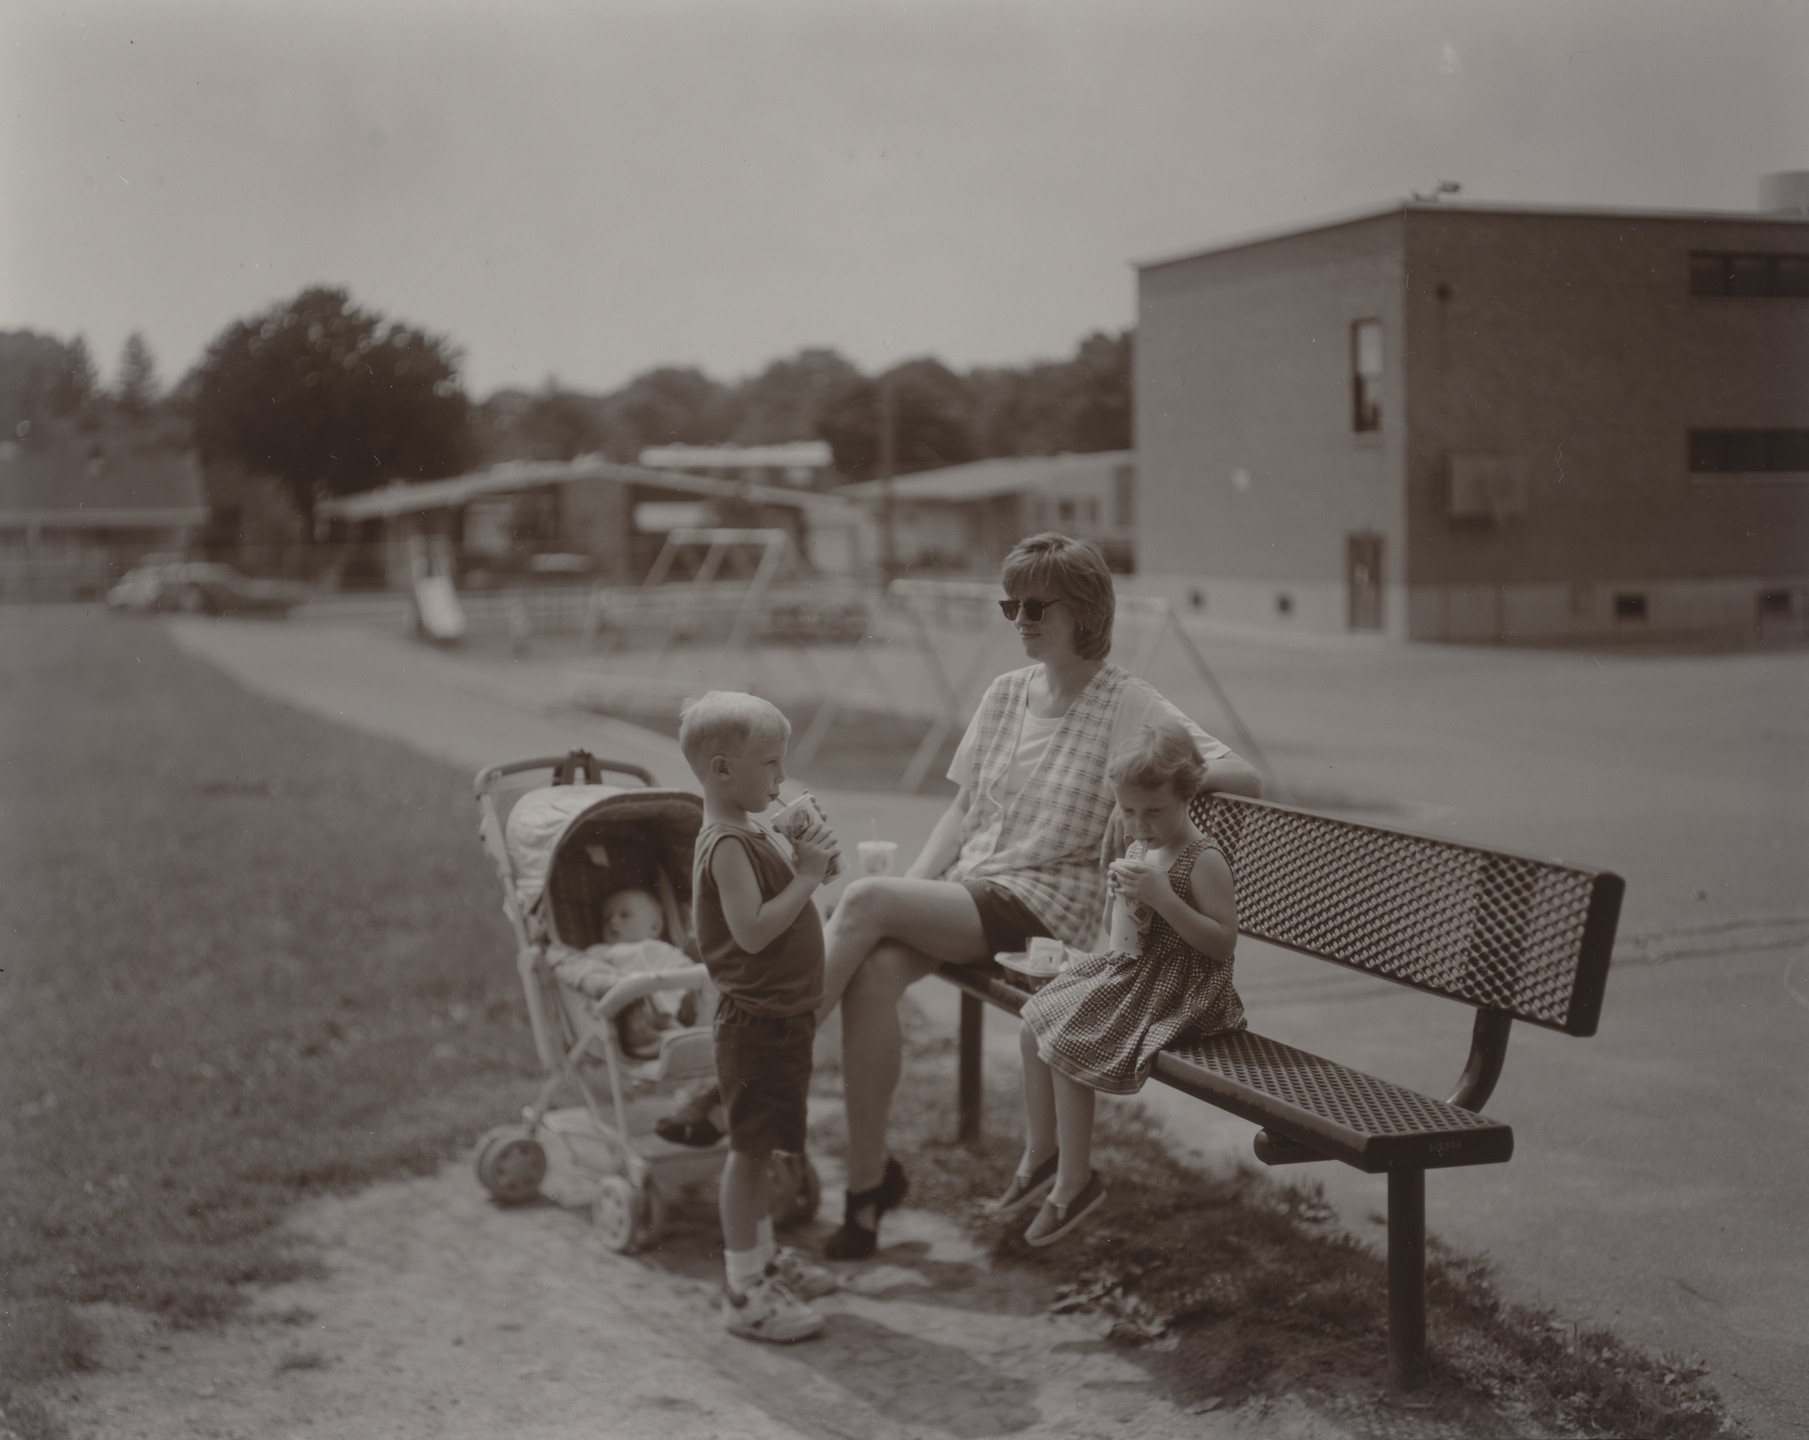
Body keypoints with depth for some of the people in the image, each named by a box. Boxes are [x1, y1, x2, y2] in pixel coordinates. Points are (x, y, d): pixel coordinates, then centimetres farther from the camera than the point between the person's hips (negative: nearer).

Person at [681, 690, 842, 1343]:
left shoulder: (753, 835, 12)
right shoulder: (727, 845, -20)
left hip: (782, 1016, 10)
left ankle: (763, 1257, 33)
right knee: (749, 1149, -3)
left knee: (759, 1147, 20)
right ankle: (744, 1289, 4)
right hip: (757, 1022, -10)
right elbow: (752, 930, -29)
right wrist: (808, 875, -25)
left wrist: (808, 864, 8)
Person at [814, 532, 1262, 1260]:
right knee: (874, 970, -27)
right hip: (969, 888, 5)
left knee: (862, 901, -26)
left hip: (1045, 909, -5)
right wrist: (912, 891, 3)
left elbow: (1243, 777, -12)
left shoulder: (1126, 703, -4)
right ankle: (867, 1178, -16)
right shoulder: (1006, 693, 15)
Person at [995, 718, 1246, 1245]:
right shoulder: (1136, 850, 8)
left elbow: (1223, 942, -22)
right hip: (1128, 973, 9)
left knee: (1068, 1045, -18)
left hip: (1177, 989, -9)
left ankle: (1075, 1182, -4)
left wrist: (1162, 897, -29)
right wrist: (1122, 894, -1)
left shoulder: (1203, 861, -17)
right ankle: (1040, 1155, 16)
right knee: (1033, 1028, 2)